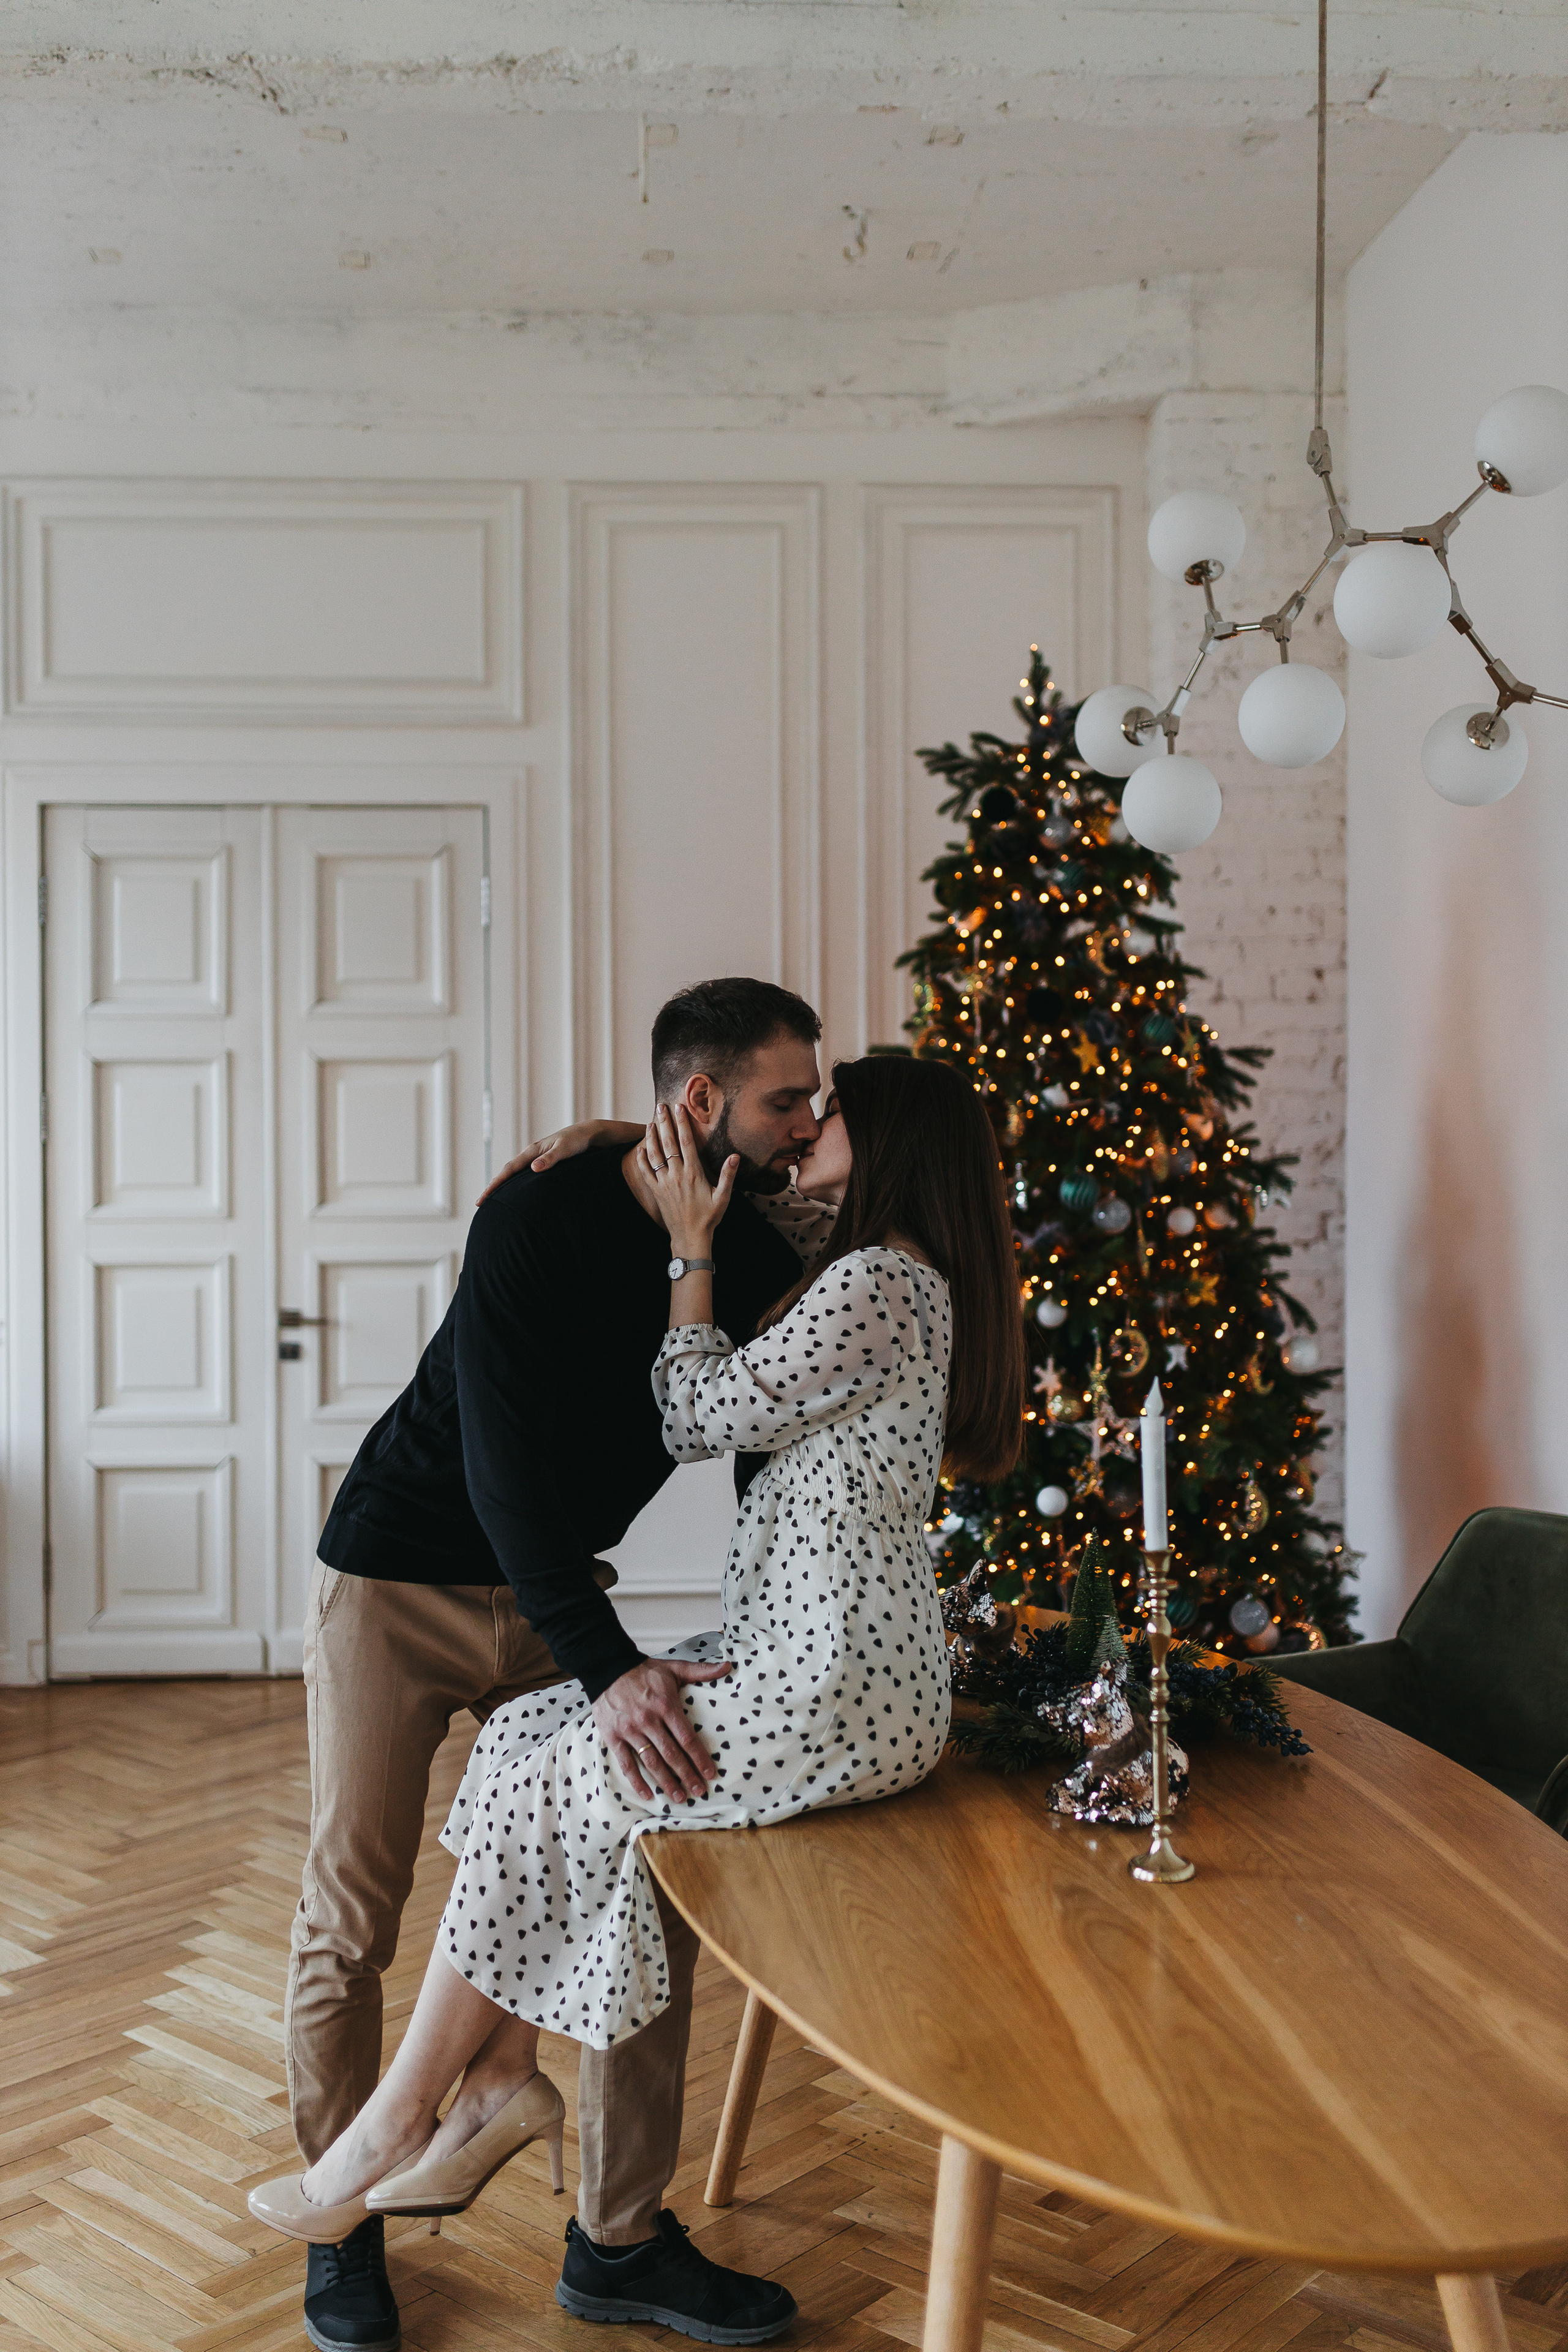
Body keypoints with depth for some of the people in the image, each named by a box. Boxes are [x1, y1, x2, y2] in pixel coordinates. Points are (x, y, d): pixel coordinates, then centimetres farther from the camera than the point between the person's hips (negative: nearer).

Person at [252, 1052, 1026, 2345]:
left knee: (543, 1780, -4)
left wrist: (691, 1246, -4)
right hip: (809, 1656, 10)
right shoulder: (891, 1279, 16)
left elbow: (703, 1419, -12)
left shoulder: (876, 1284, -16)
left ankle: (398, 2124, 10)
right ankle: (504, 2079, 6)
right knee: (530, 1736, 3)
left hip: (832, 1691, -10)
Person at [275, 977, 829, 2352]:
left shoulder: (754, 1247, -6)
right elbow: (503, 1462, -31)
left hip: (556, 1590, 5)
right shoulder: (544, 1217, -25)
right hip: (402, 1578, -5)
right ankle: (343, 2226, 24)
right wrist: (604, 1667, -37)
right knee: (352, 1917, 1)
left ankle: (623, 2234, 15)